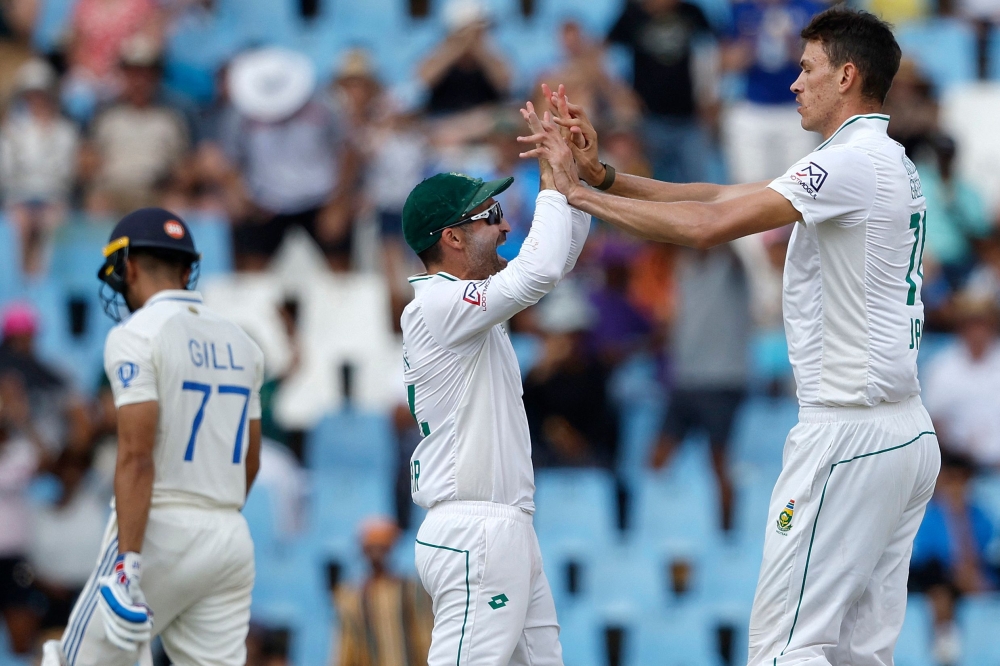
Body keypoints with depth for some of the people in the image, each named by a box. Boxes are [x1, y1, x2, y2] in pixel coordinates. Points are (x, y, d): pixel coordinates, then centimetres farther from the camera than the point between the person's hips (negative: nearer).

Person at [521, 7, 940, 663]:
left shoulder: (854, 162, -13)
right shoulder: (893, 166, 18)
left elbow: (708, 226, -20)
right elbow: (722, 197, 16)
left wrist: (579, 192, -11)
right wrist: (604, 176, 8)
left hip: (850, 434, -10)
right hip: (909, 435, 10)